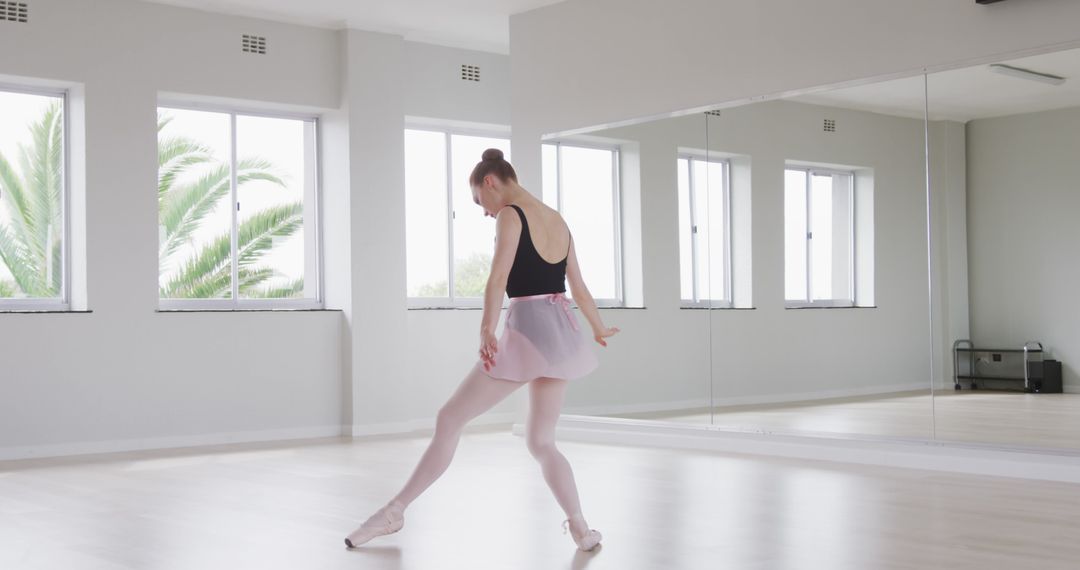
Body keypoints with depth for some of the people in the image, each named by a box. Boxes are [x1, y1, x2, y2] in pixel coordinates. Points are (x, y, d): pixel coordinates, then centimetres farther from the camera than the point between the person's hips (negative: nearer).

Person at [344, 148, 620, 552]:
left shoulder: (510, 216, -6)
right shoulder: (558, 222, 15)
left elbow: (498, 279, -21)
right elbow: (579, 288, 24)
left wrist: (487, 331, -28)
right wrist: (599, 330, 38)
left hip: (525, 332, -7)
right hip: (562, 332, 7)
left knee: (450, 419, 2)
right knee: (540, 441, 16)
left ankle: (395, 512, 7)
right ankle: (581, 529, 8)